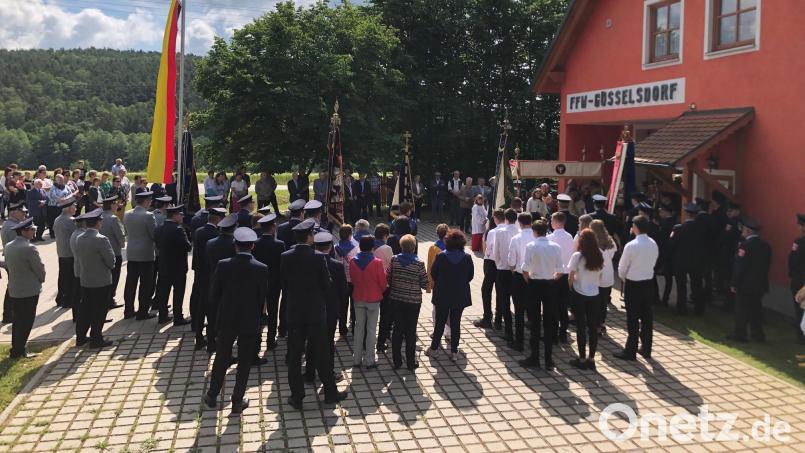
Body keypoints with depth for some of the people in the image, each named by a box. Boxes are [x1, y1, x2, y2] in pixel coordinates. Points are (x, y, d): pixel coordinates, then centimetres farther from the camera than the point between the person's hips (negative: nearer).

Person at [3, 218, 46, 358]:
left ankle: (16, 349, 25)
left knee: (18, 320, 18)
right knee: (26, 321, 2)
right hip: (29, 290, -8)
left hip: (13, 290, 8)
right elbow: (40, 268, -14)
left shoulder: (8, 247, 4)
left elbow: (8, 265, 11)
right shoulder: (29, 248, -20)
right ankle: (18, 351, 6)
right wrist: (40, 281, 5)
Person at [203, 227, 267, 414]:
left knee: (221, 359, 17)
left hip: (226, 321, 1)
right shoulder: (261, 269, -13)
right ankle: (237, 401, 18)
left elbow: (214, 295, -4)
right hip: (250, 322, -1)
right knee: (244, 362, 11)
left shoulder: (223, 265, -11)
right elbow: (262, 299, -5)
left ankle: (212, 396, 30)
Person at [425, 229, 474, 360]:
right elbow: (470, 276, 0)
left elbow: (433, 274, -5)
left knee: (440, 322, 12)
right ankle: (454, 351, 14)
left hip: (442, 295, 0)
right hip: (460, 296, 0)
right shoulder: (467, 258, -10)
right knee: (456, 323, 10)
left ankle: (433, 348, 19)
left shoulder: (441, 256, -13)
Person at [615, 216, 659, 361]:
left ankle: (630, 351, 7)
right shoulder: (654, 244, -1)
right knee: (647, 318, 13)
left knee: (633, 319, 1)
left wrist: (623, 278, 11)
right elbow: (653, 262, 7)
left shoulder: (631, 246, -19)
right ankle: (646, 349, 23)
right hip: (649, 282, 6)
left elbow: (622, 267, -9)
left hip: (633, 284, -5)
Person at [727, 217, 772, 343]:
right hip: (760, 284, 7)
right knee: (756, 309, 14)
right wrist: (761, 278, 17)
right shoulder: (766, 245, 4)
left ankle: (740, 334, 8)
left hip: (745, 284, -7)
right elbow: (767, 265, 9)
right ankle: (758, 334, 19)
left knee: (741, 310, 2)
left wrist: (734, 283, -13)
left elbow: (739, 266, -18)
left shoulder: (745, 245, -17)